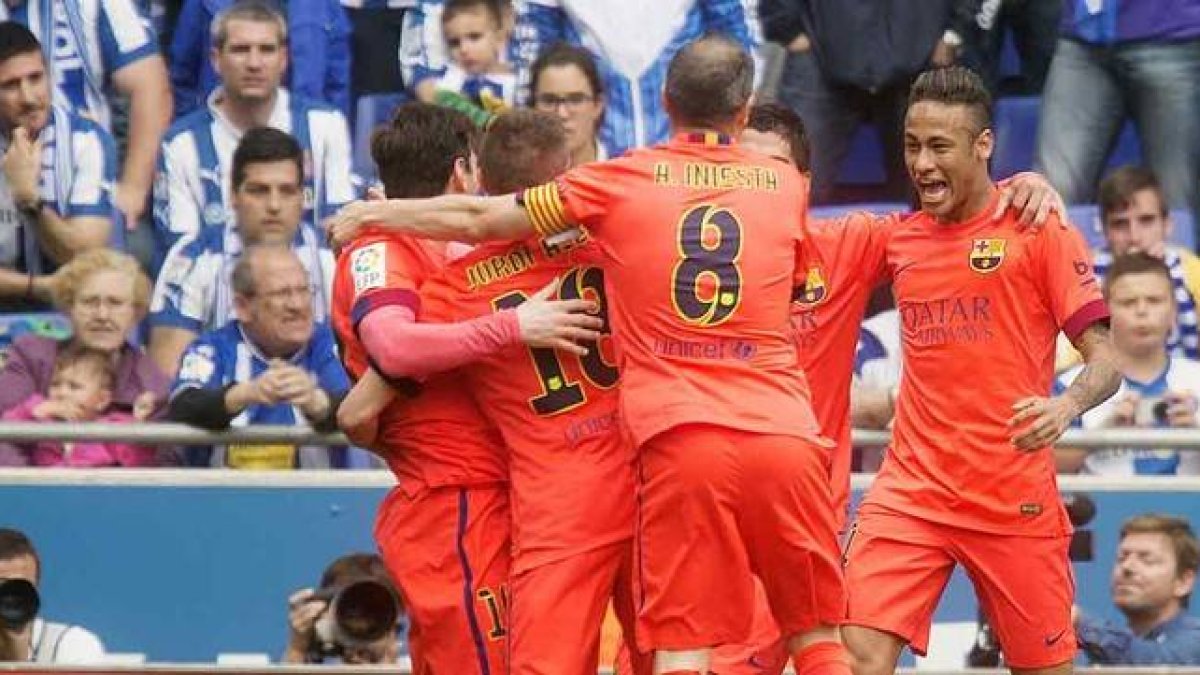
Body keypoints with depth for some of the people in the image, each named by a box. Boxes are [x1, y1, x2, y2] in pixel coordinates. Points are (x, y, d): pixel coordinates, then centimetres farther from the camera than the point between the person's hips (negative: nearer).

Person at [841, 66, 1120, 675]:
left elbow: (1104, 355, -8)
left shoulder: (1039, 229, -3)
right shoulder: (898, 241, 10)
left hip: (1015, 498, -3)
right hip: (911, 488, 3)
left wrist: (1067, 405, -27)